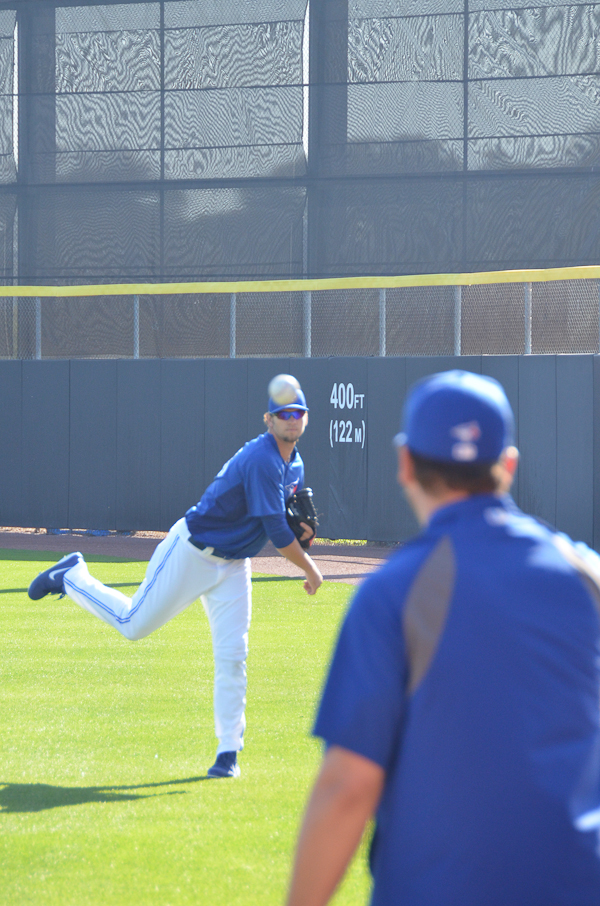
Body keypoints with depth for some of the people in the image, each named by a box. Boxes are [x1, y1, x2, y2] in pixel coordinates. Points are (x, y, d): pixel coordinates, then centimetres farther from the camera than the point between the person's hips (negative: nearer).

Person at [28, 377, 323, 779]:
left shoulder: (295, 465, 5)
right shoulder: (262, 460, -25)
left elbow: (280, 518, 19)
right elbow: (275, 531, -28)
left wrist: (300, 532, -3)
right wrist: (310, 569, -17)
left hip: (234, 564, 7)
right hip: (193, 552, -7)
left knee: (233, 657, -1)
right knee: (133, 624, 1)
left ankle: (229, 750, 2)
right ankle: (72, 578, 24)